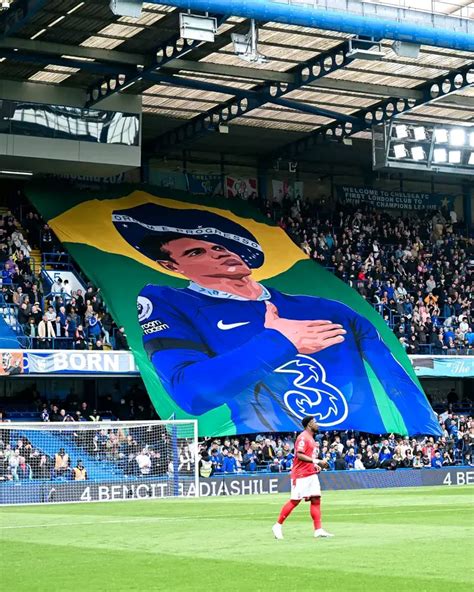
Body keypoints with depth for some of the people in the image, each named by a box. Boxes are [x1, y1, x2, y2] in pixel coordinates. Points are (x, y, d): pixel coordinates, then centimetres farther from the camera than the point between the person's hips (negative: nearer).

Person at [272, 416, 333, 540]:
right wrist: (316, 461, -25)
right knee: (295, 501, -6)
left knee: (316, 499, 2)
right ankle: (278, 525, 4)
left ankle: (318, 530, 1)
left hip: (311, 474, 9)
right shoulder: (303, 437, -13)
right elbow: (299, 455, -22)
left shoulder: (311, 438, 18)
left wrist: (315, 465, 12)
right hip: (301, 475, -9)